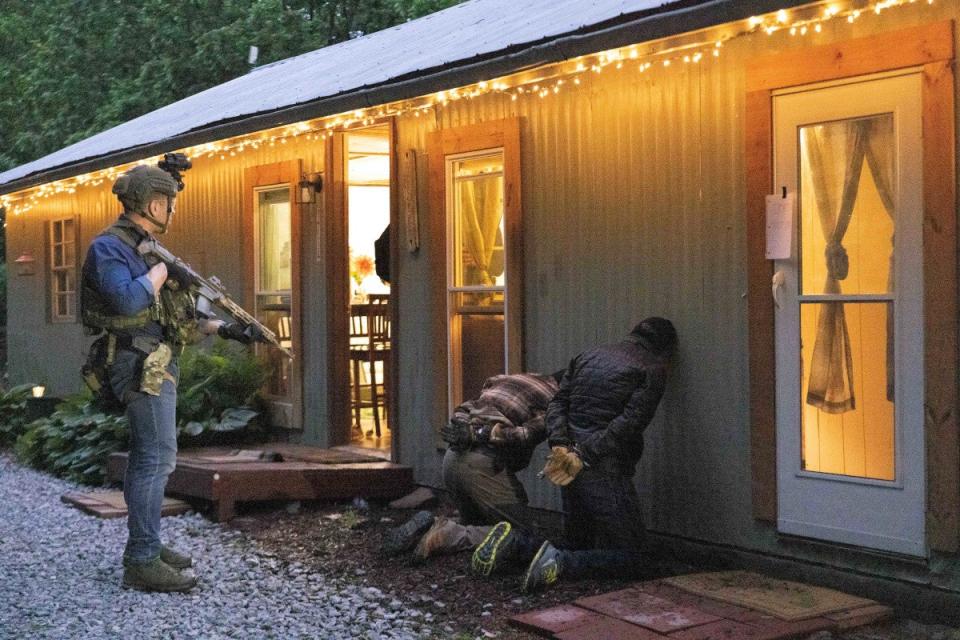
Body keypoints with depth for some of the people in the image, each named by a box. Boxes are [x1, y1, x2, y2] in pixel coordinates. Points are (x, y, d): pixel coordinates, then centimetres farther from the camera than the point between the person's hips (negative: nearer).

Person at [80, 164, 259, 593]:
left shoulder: (145, 246, 16)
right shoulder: (108, 248, -13)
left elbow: (175, 312, 21)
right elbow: (128, 300, -30)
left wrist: (219, 328, 13)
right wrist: (162, 269, -16)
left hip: (156, 362, 10)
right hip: (142, 366, -10)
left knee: (147, 457, 15)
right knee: (157, 457, -12)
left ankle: (143, 545, 26)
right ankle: (142, 562, -9)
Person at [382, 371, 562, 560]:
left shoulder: (508, 378, 27)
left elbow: (463, 409, 18)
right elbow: (527, 435, -12)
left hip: (452, 456, 8)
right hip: (484, 462, -8)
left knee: (476, 523, 26)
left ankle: (427, 526, 2)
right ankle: (447, 536, -15)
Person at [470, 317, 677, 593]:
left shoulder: (588, 356, 19)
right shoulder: (652, 370, -2)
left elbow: (558, 402, 7)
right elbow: (629, 422, -15)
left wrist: (559, 445, -7)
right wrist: (585, 455, -18)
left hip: (573, 468, 7)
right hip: (606, 472, -7)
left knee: (575, 546, 21)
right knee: (629, 560, 1)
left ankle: (515, 542, -2)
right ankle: (560, 563, -21)